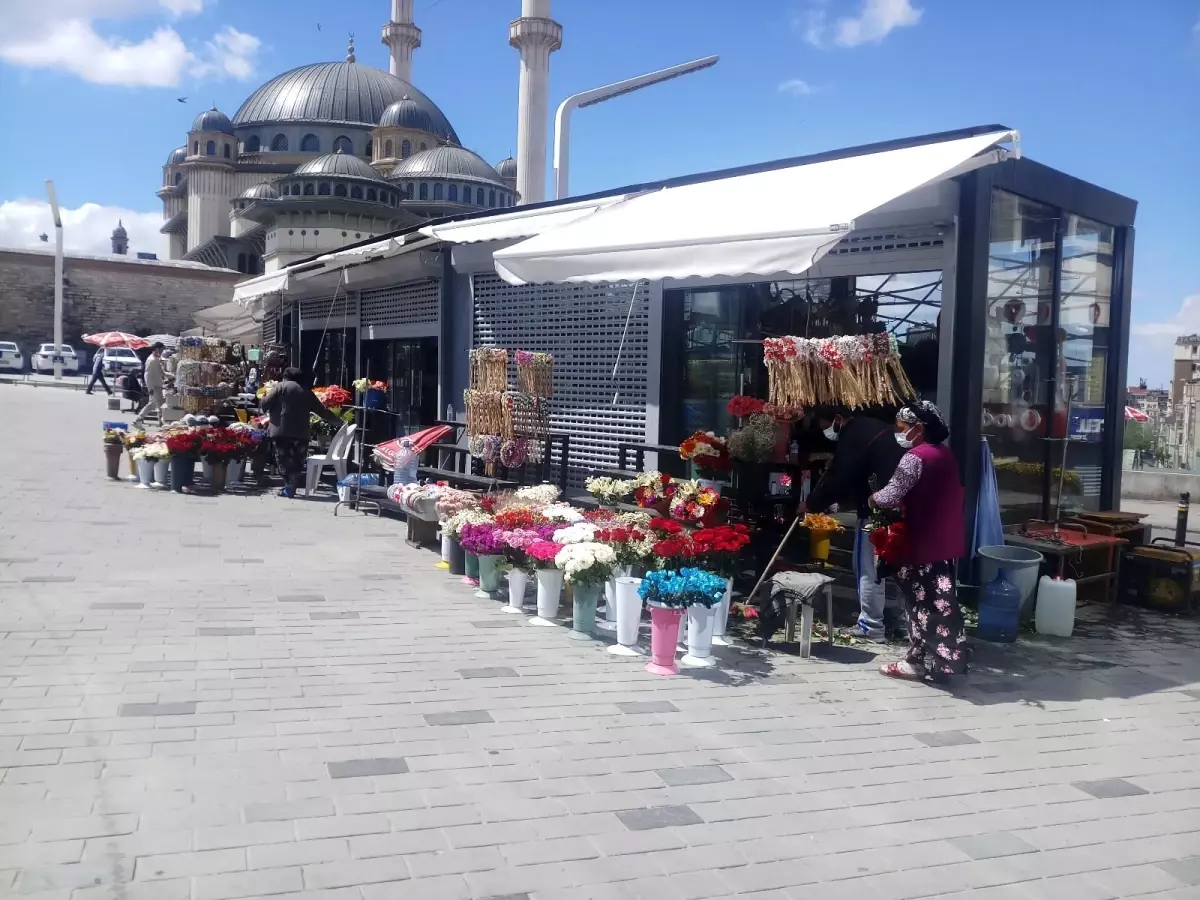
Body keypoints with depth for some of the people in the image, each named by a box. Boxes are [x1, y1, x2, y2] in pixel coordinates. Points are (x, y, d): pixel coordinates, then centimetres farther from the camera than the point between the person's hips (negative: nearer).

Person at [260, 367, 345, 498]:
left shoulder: (281, 386, 4)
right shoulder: (307, 392, 15)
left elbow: (265, 403, -2)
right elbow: (322, 411, 18)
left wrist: (267, 411, 21)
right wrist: (339, 422, 27)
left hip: (281, 430, -3)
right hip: (301, 432, 3)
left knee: (284, 460, 0)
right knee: (297, 462, 9)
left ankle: (289, 487, -7)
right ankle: (291, 488, 3)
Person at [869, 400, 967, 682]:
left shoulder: (915, 457, -18)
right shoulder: (945, 454, 11)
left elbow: (890, 496, -23)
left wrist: (873, 498, -4)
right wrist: (903, 503, 13)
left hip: (923, 542, -9)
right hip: (943, 540, 9)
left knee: (924, 602, 0)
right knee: (940, 600, 15)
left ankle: (920, 662, 9)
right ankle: (944, 658, 23)